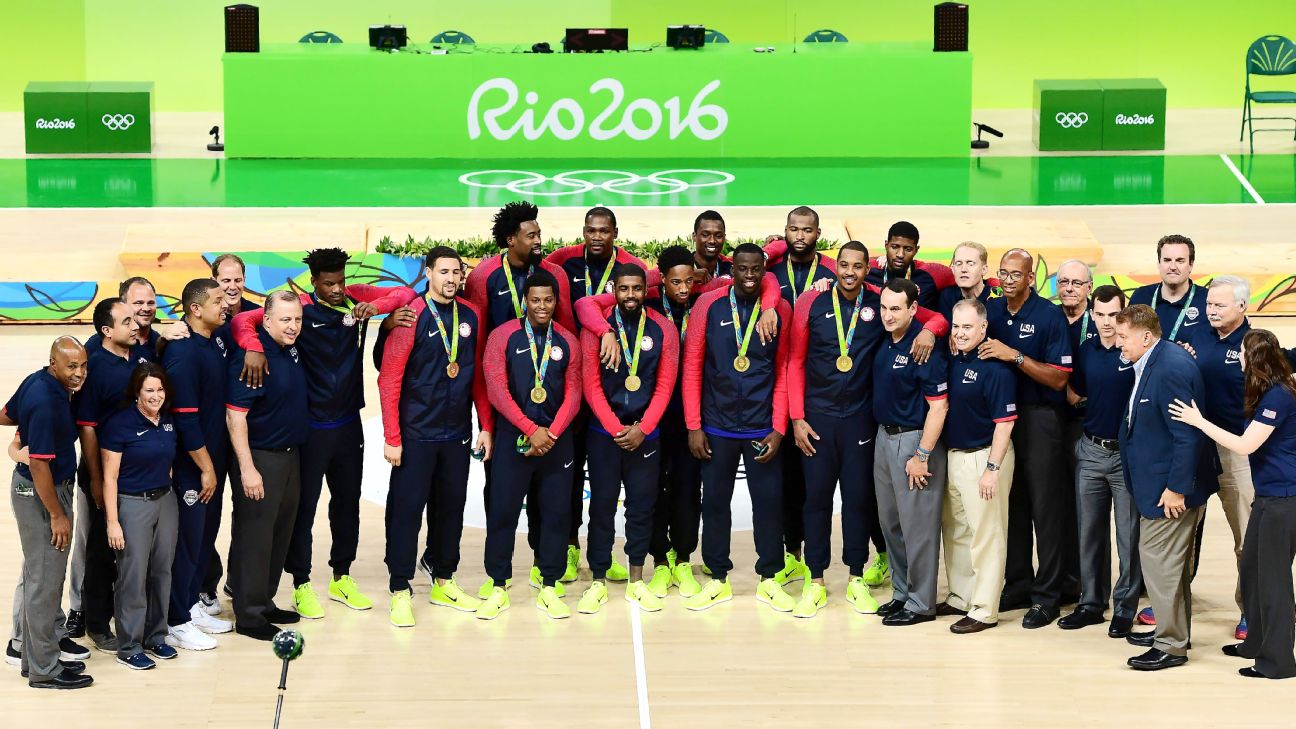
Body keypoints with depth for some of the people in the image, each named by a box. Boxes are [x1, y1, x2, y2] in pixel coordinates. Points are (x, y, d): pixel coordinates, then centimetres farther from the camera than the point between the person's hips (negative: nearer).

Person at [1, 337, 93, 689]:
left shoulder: (36, 381, 1)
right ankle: (44, 670, 6)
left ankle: (42, 647, 29)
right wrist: (57, 515, -20)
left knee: (41, 576, 18)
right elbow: (38, 464, -26)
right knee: (44, 580, -1)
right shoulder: (47, 402, -27)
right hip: (40, 495, -10)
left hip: (38, 487, 10)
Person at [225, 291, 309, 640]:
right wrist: (247, 468, -22)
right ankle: (248, 615, 7)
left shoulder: (293, 350, 5)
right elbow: (235, 416, -21)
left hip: (291, 455, 8)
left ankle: (265, 602, 27)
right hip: (259, 459, -8)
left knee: (280, 533, 15)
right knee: (254, 537, -1)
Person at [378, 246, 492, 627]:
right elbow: (389, 379, -11)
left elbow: (479, 375, 10)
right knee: (406, 509, -1)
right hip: (416, 435, -5)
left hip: (458, 434, 5)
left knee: (451, 507, 12)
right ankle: (400, 592, 8)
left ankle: (444, 583, 26)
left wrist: (486, 426, 7)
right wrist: (391, 438, -13)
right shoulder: (411, 317, -10)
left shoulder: (470, 316, 5)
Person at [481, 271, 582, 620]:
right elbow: (497, 390, -9)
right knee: (502, 512, 0)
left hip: (556, 441, 2)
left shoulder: (567, 342, 5)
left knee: (555, 513, 4)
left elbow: (573, 394, 2)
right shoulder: (503, 336, -3)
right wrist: (531, 430, -15)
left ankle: (549, 589, 14)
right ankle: (498, 589, 10)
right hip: (513, 439, -2)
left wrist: (551, 434, -11)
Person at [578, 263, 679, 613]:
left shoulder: (663, 329, -1)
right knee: (602, 506, 3)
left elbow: (665, 385, -2)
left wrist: (642, 429, -9)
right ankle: (598, 583, 12)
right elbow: (591, 385, -6)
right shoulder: (596, 328, -5)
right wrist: (616, 429, -11)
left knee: (642, 506, 6)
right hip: (604, 433, -1)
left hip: (646, 434, 1)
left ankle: (636, 581, 17)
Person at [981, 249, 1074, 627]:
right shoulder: (990, 310, 6)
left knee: (1046, 508, 0)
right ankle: (1017, 585, 22)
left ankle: (1046, 596, 5)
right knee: (1011, 503, 11)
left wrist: (1015, 356, -23)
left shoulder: (1050, 316, -10)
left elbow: (1059, 379, -14)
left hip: (1039, 419, -5)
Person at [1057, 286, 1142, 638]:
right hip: (1091, 451, 5)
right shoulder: (1085, 351, 6)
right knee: (1089, 532, 11)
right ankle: (1091, 602, 21)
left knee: (1129, 536, 1)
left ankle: (1125, 608, 10)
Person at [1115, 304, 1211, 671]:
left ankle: (1171, 646, 6)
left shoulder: (1172, 368, -23)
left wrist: (1177, 488, -22)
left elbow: (1187, 435, -24)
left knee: (1160, 562, -3)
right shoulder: (1150, 363, 8)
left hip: (1171, 488, -10)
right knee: (1171, 564, 20)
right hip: (1157, 483, 10)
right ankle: (1174, 631, 32)